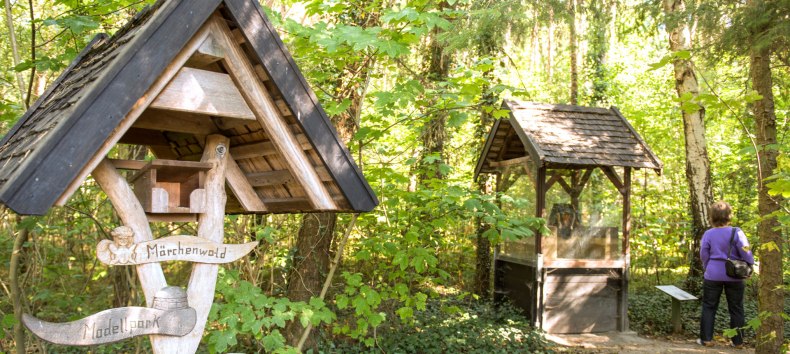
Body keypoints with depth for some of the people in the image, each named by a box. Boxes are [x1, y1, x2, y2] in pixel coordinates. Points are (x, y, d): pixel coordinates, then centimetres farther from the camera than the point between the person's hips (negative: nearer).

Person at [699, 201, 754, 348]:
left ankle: (706, 339, 7)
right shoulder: (736, 232, -9)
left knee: (709, 307, 8)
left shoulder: (708, 234, -5)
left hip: (713, 275, 0)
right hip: (734, 276, 0)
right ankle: (738, 341, 15)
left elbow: (704, 255, 1)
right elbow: (746, 253, -11)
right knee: (736, 309, 10)